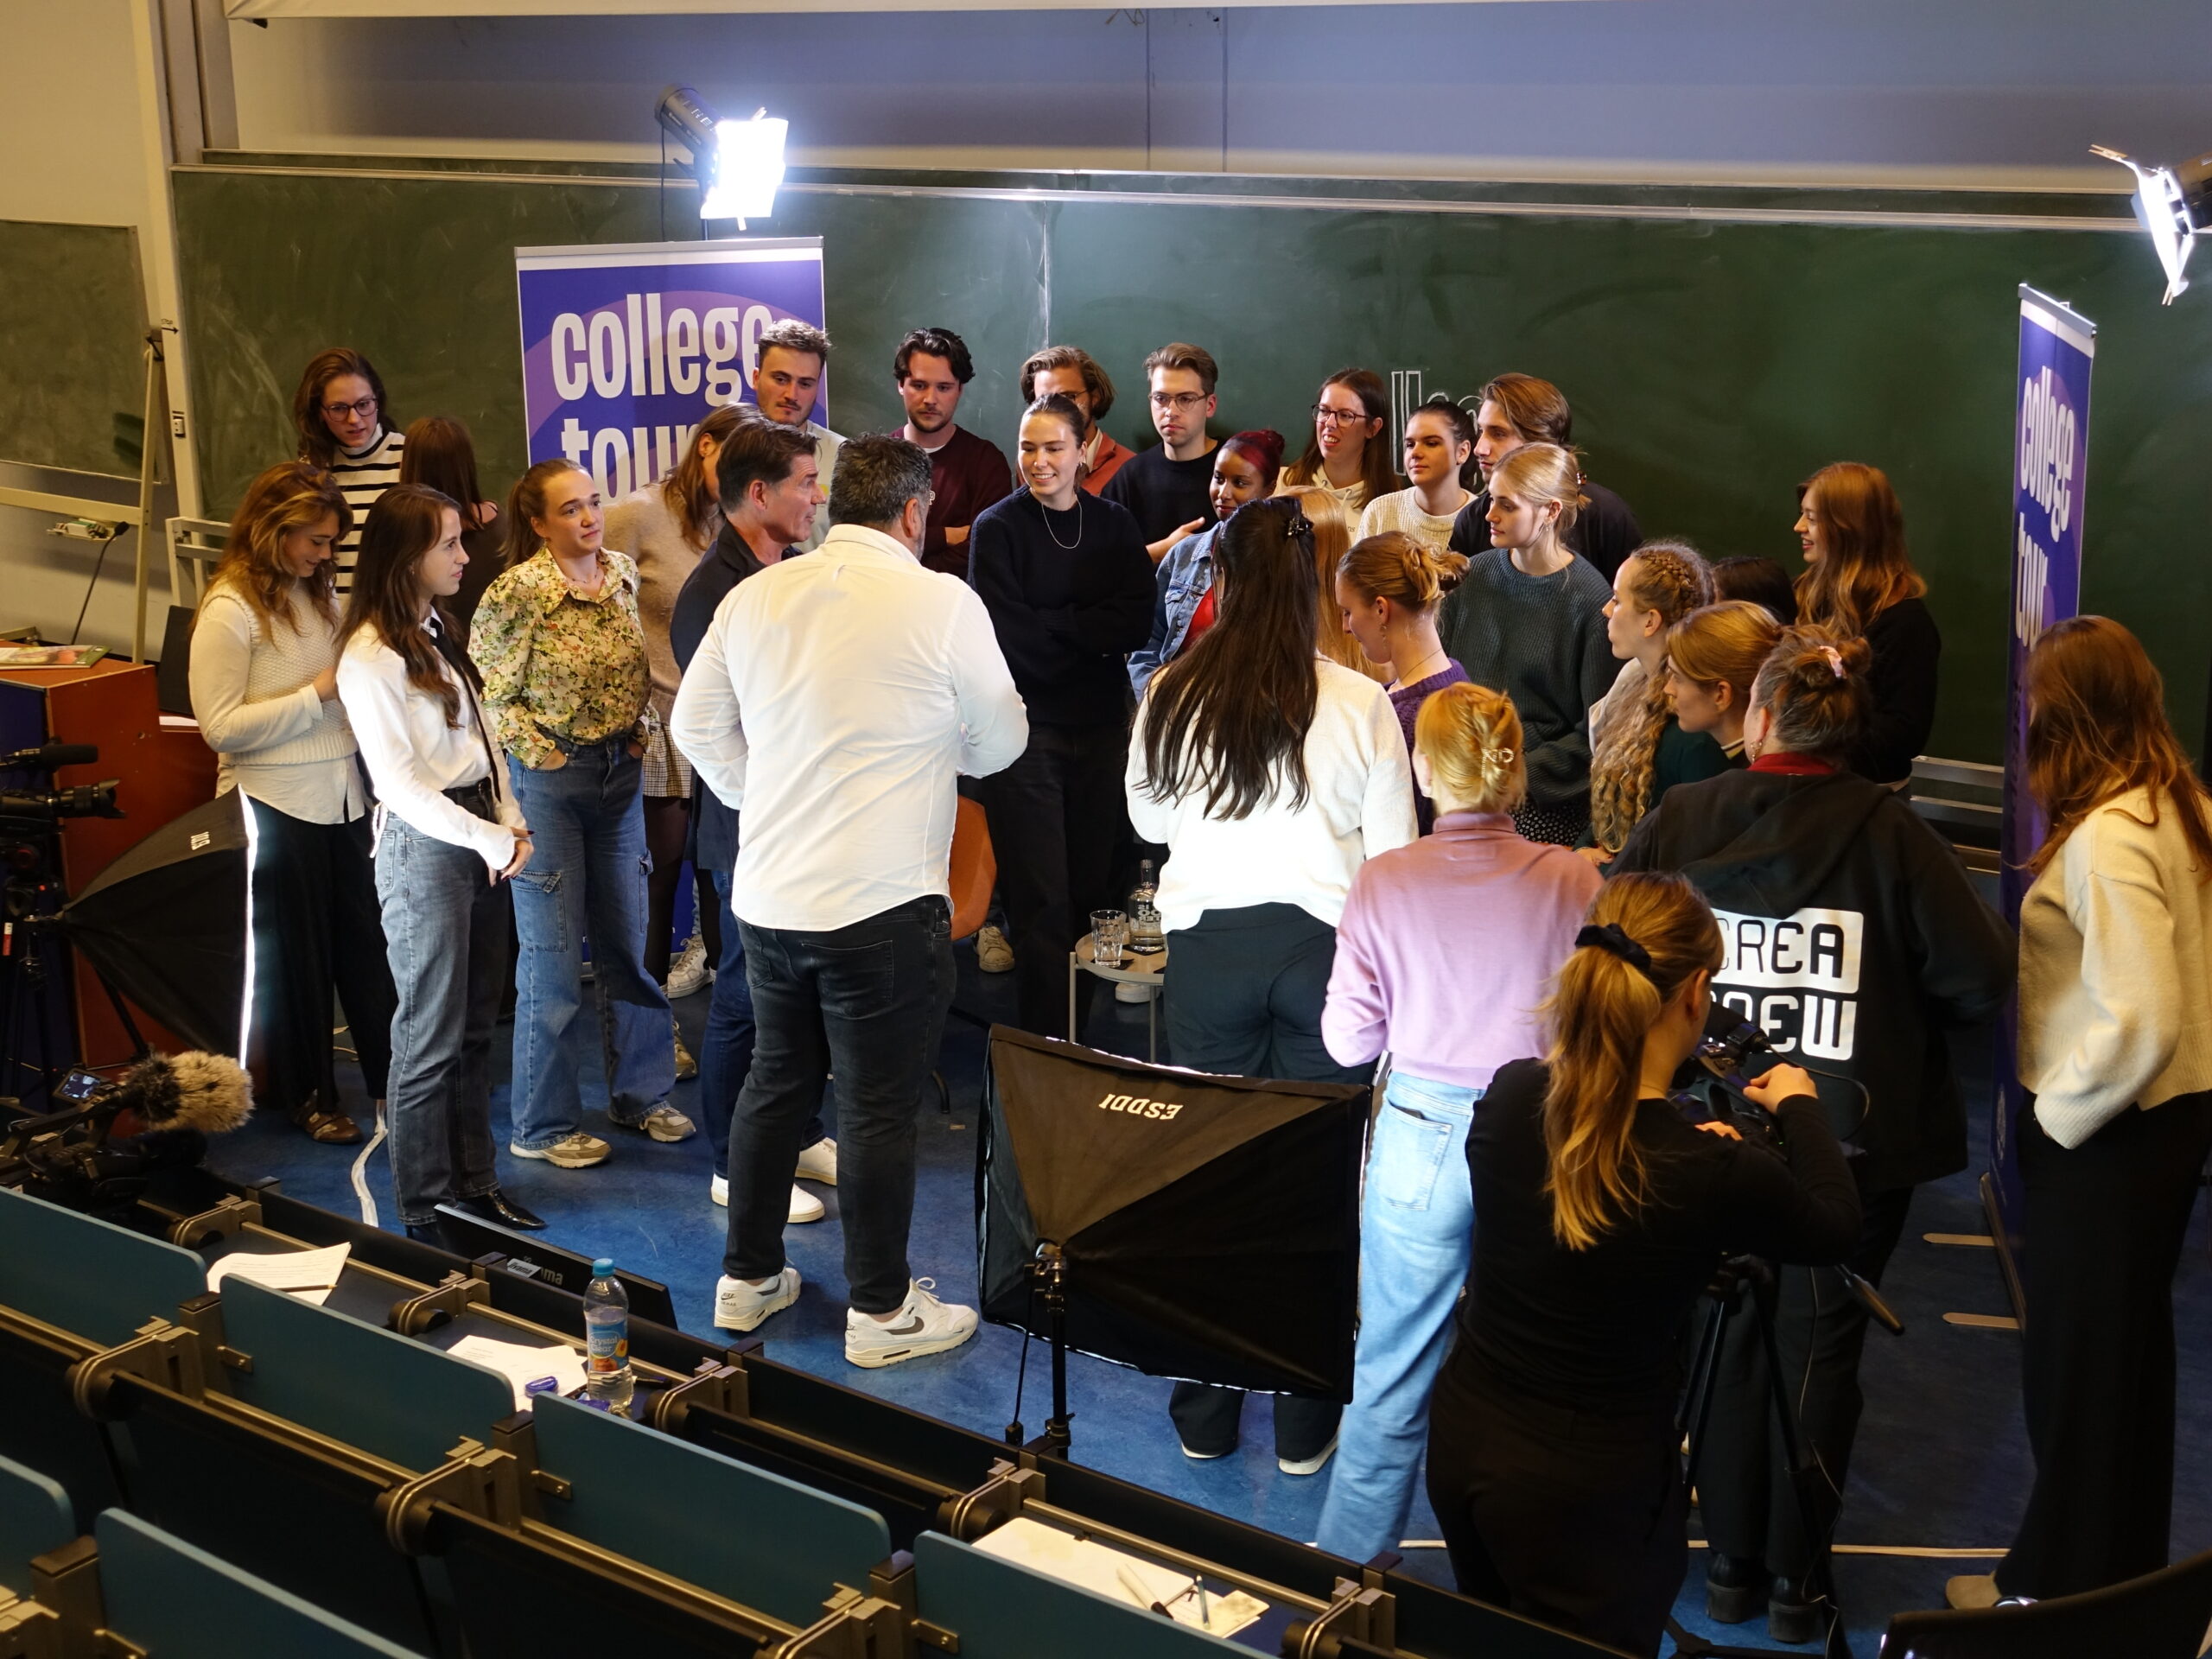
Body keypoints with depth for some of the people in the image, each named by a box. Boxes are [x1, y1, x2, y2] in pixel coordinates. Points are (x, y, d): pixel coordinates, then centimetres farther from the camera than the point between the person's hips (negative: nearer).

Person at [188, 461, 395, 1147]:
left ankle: (391, 1077, 21)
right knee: (296, 956, 9)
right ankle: (308, 1097, 23)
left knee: (367, 941, 10)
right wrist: (319, 692, -19)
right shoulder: (230, 611, -13)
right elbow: (220, 726, -18)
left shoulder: (319, 594, 7)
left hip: (342, 796, 6)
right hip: (277, 803, -6)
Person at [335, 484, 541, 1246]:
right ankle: (425, 1212, 9)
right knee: (430, 1037, -1)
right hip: (421, 844, -8)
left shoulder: (439, 633, 11)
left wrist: (511, 824, 2)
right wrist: (489, 839, -17)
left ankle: (473, 1183, 25)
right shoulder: (371, 657, -14)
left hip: (478, 836, 8)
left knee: (475, 1025, 14)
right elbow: (398, 781, -17)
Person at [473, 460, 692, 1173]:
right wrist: (544, 754, -14)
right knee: (554, 958, 1)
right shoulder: (516, 593, -15)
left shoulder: (622, 573, 3)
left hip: (619, 772, 6)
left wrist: (641, 726, 1)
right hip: (548, 782, -6)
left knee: (627, 943, 13)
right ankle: (543, 1125, 14)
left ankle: (639, 1094, 28)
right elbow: (487, 695, -11)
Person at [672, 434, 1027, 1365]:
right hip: (884, 902, -5)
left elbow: (696, 723, 11)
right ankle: (880, 1311, 17)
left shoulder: (755, 596, 3)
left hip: (766, 895, 5)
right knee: (878, 1107, 5)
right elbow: (1000, 741, 0)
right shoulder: (943, 602, -11)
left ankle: (747, 1279, 32)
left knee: (775, 1081, 20)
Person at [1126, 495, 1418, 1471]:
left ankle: (1205, 1413, 20)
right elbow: (1393, 850, -1)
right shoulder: (1360, 704, -8)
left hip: (1207, 943, 1)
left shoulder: (1172, 696, -4)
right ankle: (1305, 1422, 14)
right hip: (1324, 946, -1)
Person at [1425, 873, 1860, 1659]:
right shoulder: (1713, 1177, -25)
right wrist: (1798, 1105, 16)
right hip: (1587, 1490, -5)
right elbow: (1834, 1224, -1)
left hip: (1461, 1439, 5)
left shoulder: (1509, 1095, -12)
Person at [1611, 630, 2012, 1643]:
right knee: (1820, 1348, 12)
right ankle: (1794, 1579, 22)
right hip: (1856, 1143, -2)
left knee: (1730, 1337, 17)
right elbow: (1983, 979, -14)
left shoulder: (1679, 821, -9)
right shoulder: (1889, 833, -14)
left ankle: (1731, 1565, 27)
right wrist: (1901, 1003, 6)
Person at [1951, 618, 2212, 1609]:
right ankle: (2125, 1566, 40)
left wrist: (2054, 1114, -15)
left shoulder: (2104, 837, -26)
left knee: (2075, 1357, 9)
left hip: (2108, 1131, -8)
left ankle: (2058, 1585, 26)